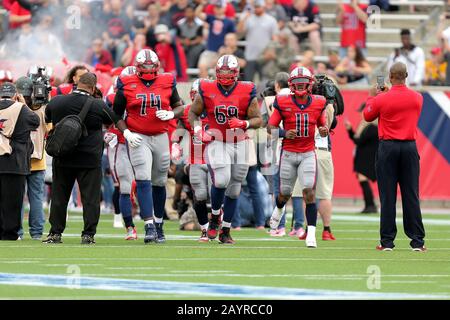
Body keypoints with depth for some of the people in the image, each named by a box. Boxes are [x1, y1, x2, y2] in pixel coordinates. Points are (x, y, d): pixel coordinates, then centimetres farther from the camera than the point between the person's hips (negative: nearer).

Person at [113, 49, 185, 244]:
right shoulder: (127, 85, -3)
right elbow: (116, 115, 4)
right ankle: (149, 226, -20)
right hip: (138, 138, -3)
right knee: (143, 181, -15)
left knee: (159, 182, 11)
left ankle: (158, 224, 26)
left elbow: (179, 106, 14)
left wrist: (170, 114, -8)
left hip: (161, 138, 3)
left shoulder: (167, 83, 3)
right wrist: (126, 133, -10)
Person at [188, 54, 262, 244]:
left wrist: (244, 124, -19)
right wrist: (198, 130, -8)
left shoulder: (247, 93, -3)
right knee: (221, 180, -24)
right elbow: (193, 113, 10)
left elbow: (258, 120, 1)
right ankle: (215, 217, 3)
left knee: (233, 190, 6)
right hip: (217, 143, -2)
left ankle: (225, 231, 18)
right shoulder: (207, 91, -3)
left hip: (240, 144, 2)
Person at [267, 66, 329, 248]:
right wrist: (284, 134, -20)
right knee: (285, 193, 11)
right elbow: (270, 127, -1)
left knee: (309, 192, -14)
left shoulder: (318, 104, 0)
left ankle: (311, 234, -13)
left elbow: (322, 125, 13)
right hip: (288, 153, 0)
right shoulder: (283, 103, -6)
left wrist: (324, 131, -11)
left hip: (308, 154, 0)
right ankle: (279, 209, 49)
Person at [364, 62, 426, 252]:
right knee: (411, 195, 5)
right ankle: (417, 241, 3)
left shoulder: (381, 99, -10)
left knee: (387, 196, 2)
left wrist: (371, 97, 23)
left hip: (388, 147, -2)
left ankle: (387, 241, 1)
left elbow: (367, 116, 7)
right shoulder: (417, 98, -2)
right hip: (410, 147, 2)